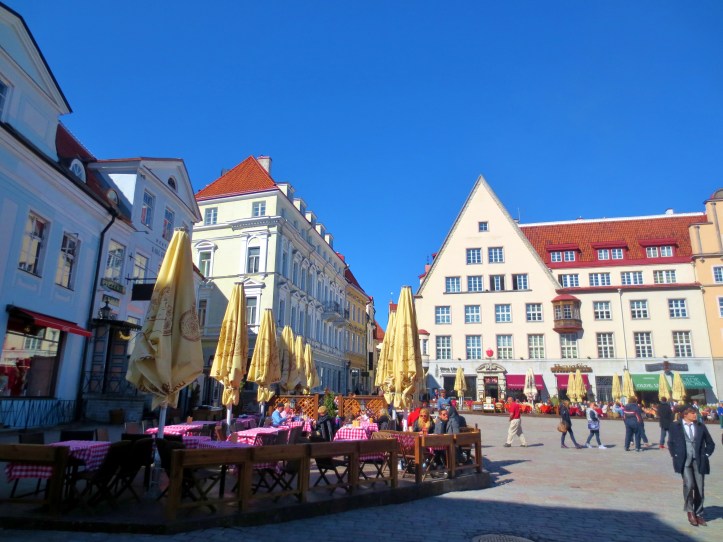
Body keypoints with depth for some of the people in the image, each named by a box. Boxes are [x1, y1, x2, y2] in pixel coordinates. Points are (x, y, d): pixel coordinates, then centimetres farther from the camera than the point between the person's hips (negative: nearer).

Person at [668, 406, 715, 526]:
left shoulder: (701, 426, 9)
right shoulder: (675, 426, 3)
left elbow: (710, 443, 18)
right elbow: (670, 443, 10)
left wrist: (706, 455, 6)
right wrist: (675, 456, 1)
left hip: (699, 461, 3)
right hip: (684, 461, -3)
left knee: (700, 488, 6)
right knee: (689, 484, -17)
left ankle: (698, 514, 23)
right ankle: (690, 511, 5)